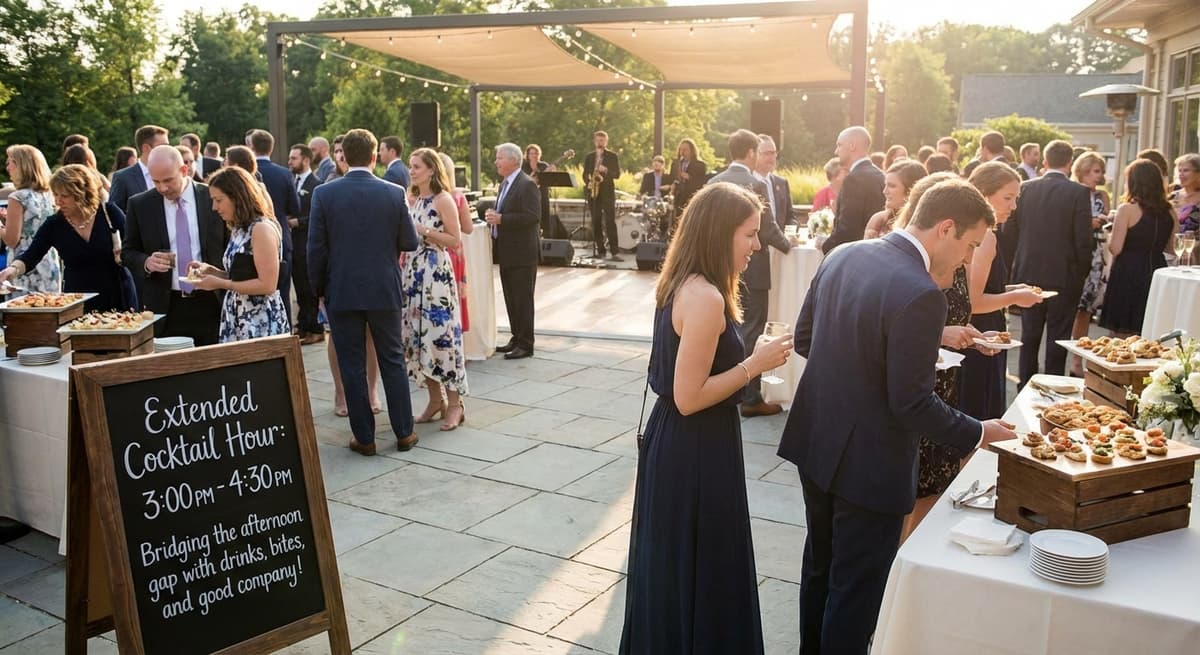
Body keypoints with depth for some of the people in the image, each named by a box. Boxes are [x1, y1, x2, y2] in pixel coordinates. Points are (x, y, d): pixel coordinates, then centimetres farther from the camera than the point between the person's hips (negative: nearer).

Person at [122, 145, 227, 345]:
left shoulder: (213, 198, 1)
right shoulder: (139, 205, 4)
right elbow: (128, 252, 10)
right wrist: (146, 263, -13)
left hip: (210, 304, 0)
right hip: (164, 307, 1)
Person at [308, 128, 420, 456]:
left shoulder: (324, 193, -6)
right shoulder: (394, 193, -5)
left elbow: (316, 248, -4)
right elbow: (409, 242, 0)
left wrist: (319, 289, 7)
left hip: (342, 292, 0)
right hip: (385, 290, 1)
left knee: (352, 365, 7)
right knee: (393, 361, 11)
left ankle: (364, 437, 13)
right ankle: (404, 433, 17)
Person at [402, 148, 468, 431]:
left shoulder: (443, 200, -7)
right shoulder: (411, 199, 13)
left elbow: (455, 240, -10)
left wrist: (424, 231, -17)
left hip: (436, 273, -7)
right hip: (412, 273, 7)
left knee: (440, 333, -6)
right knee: (418, 335, 8)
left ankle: (454, 404, 4)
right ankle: (435, 399, 19)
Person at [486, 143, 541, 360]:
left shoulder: (527, 185, -13)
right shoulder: (505, 184, 15)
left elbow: (533, 217, -22)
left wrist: (501, 219, -22)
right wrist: (493, 215, 3)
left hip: (522, 254, -9)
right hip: (507, 253, 9)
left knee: (523, 300, -3)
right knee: (511, 299, 14)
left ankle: (525, 345, 4)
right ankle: (516, 339, 24)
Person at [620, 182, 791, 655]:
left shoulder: (683, 285, 5)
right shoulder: (706, 298, -25)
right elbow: (689, 397, -25)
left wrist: (747, 357, 10)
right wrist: (754, 364, -17)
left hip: (675, 444, 10)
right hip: (694, 453, -10)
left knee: (672, 566, 23)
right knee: (698, 570, 8)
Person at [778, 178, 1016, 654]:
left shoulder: (842, 255, -2)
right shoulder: (921, 294, -25)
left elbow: (804, 339, 7)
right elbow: (912, 405, -22)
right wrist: (979, 434, -8)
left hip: (817, 444, 8)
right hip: (869, 465, -8)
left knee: (820, 568, 26)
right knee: (855, 589, 11)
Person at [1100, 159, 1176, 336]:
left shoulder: (1127, 209, -10)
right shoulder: (1169, 212, 6)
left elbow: (1115, 248, -13)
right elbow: (1171, 247, 14)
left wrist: (1112, 230, 5)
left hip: (1129, 275, -5)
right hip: (1157, 273, 6)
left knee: (1122, 336, 2)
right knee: (1150, 339, 11)